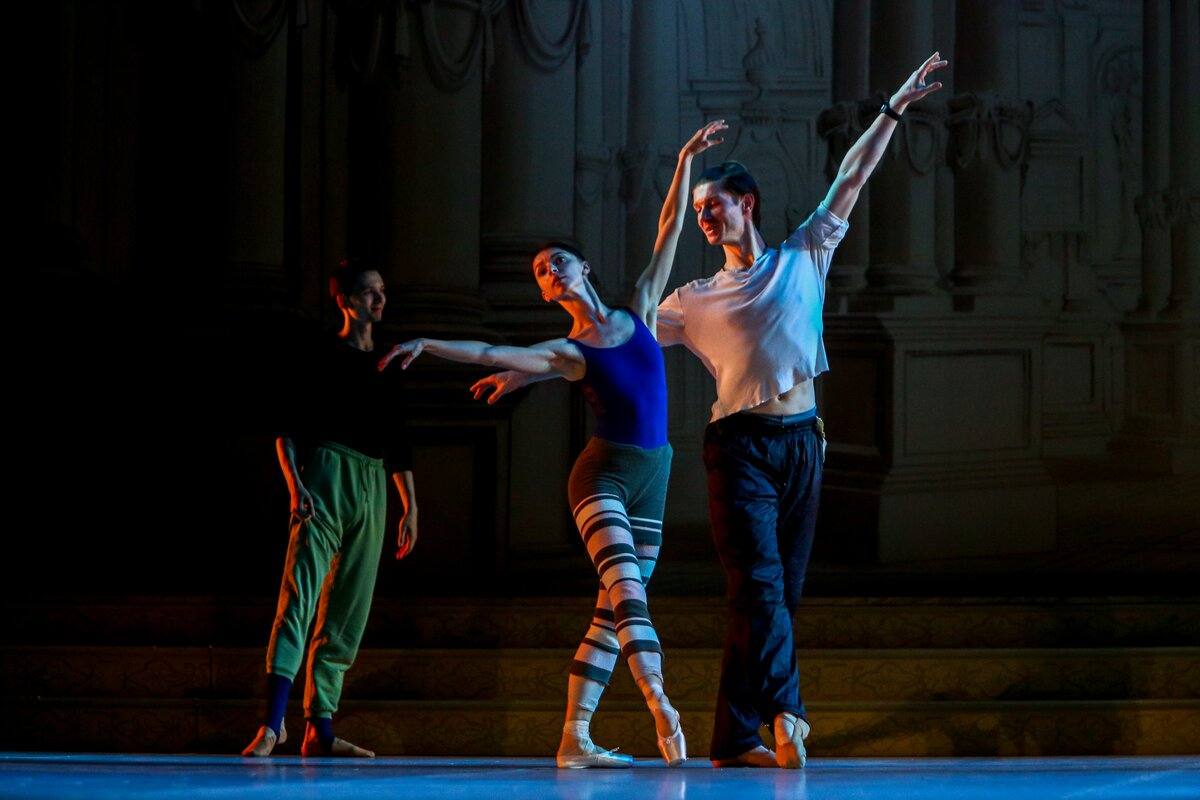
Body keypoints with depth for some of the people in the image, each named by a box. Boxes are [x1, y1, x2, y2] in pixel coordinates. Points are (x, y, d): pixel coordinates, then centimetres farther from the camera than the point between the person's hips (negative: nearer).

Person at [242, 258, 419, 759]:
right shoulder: (319, 357, 3)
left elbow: (397, 441, 24)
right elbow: (287, 430, -2)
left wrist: (411, 506, 18)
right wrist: (296, 486, -16)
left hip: (374, 487, 6)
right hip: (326, 476, -6)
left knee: (348, 610, 3)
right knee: (300, 593, -18)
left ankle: (319, 730, 4)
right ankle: (274, 720, -28)